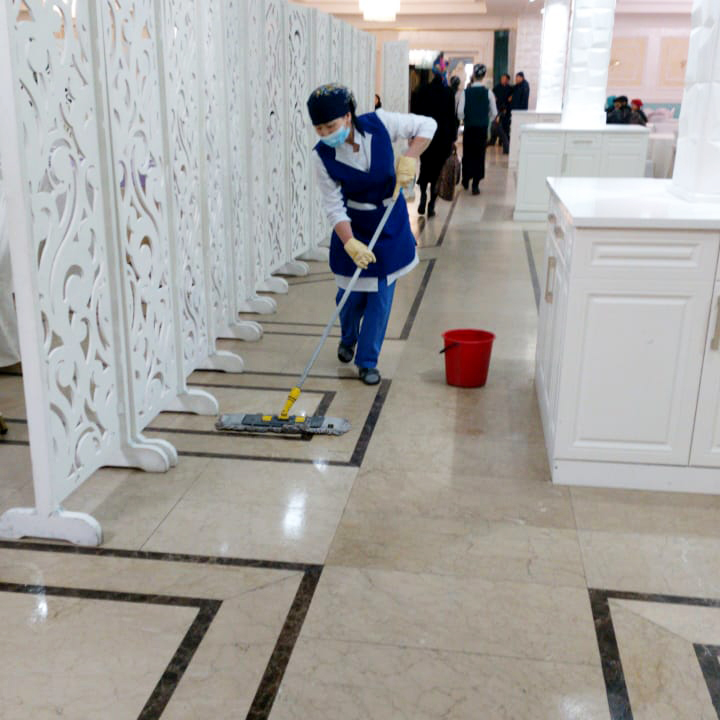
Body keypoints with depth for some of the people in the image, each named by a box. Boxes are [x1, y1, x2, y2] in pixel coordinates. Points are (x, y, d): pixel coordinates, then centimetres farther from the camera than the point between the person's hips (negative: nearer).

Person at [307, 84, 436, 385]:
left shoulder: (379, 124, -19)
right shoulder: (322, 156, -19)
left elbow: (426, 125, -6)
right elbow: (333, 206, -18)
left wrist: (409, 157, -22)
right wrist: (350, 243, -31)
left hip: (390, 224, 1)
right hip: (353, 226, 0)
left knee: (381, 296, 1)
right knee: (351, 295, 6)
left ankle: (367, 361, 15)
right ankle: (348, 339, 41)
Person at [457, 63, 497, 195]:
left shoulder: (466, 92, -8)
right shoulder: (488, 93, -6)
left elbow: (460, 111, -11)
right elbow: (494, 113, -3)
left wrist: (464, 120, 9)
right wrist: (487, 122, 13)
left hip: (469, 128, 0)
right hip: (483, 128, 0)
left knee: (467, 154, 15)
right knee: (479, 155, 5)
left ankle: (466, 180, 25)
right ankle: (475, 185, 3)